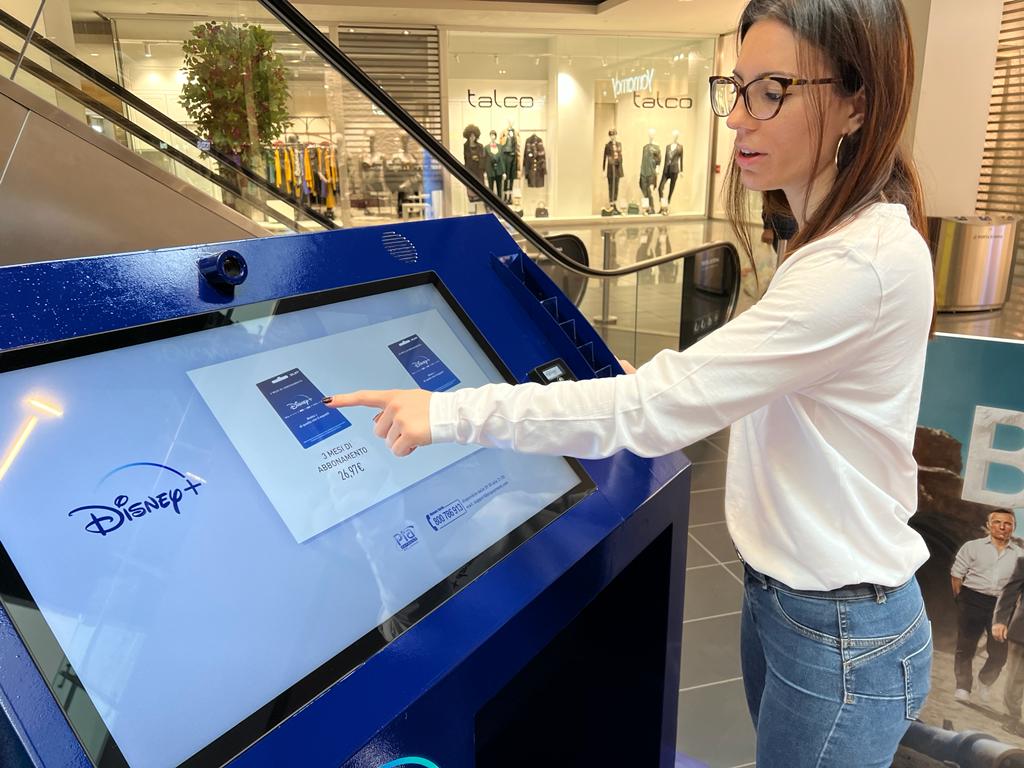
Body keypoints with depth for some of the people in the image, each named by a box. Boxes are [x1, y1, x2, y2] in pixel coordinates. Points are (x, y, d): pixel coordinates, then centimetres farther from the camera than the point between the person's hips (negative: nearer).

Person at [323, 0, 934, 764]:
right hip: (782, 590, 9)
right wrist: (674, 384, 5)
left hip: (840, 637, -9)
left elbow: (655, 407, -32)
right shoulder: (834, 240, 6)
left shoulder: (867, 261, -28)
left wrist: (451, 412, -29)